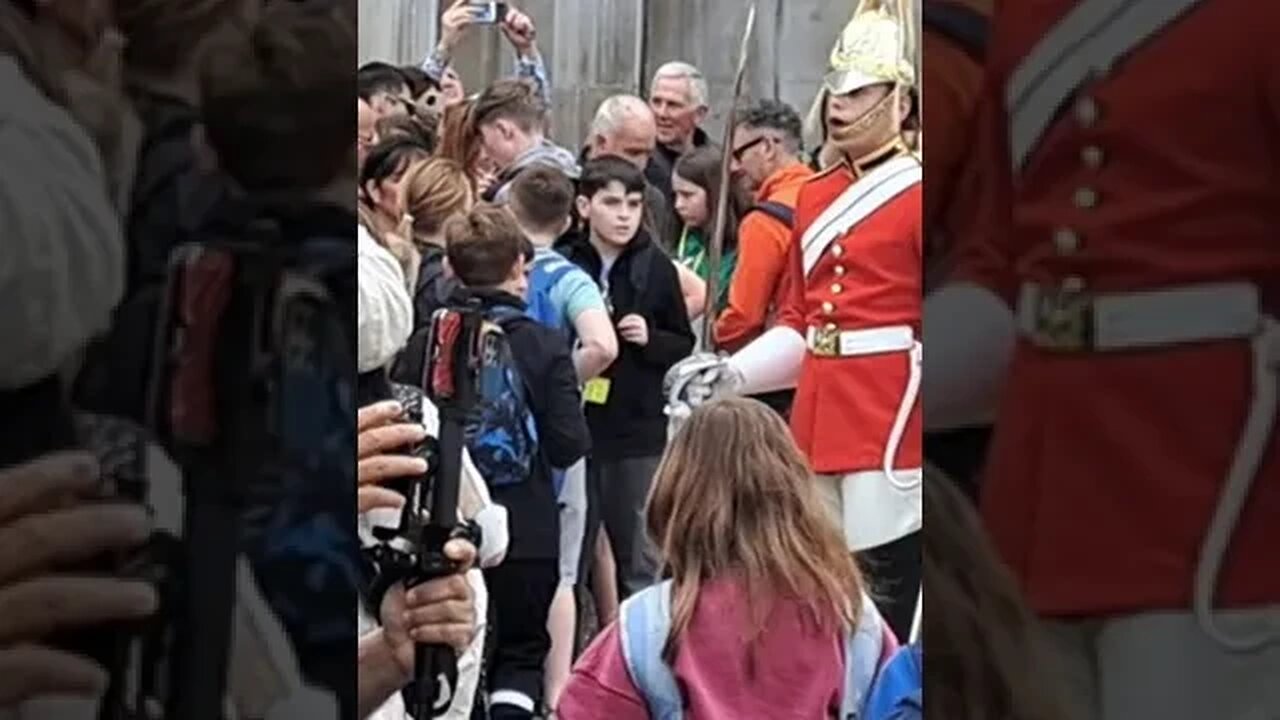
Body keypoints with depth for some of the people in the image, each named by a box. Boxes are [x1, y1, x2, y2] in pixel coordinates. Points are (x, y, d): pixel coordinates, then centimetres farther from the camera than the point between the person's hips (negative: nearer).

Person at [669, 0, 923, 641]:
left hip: (889, 435, -7)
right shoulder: (812, 196, 14)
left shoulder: (915, 195, -7)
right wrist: (730, 374, 7)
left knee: (881, 622, -2)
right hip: (816, 431, 7)